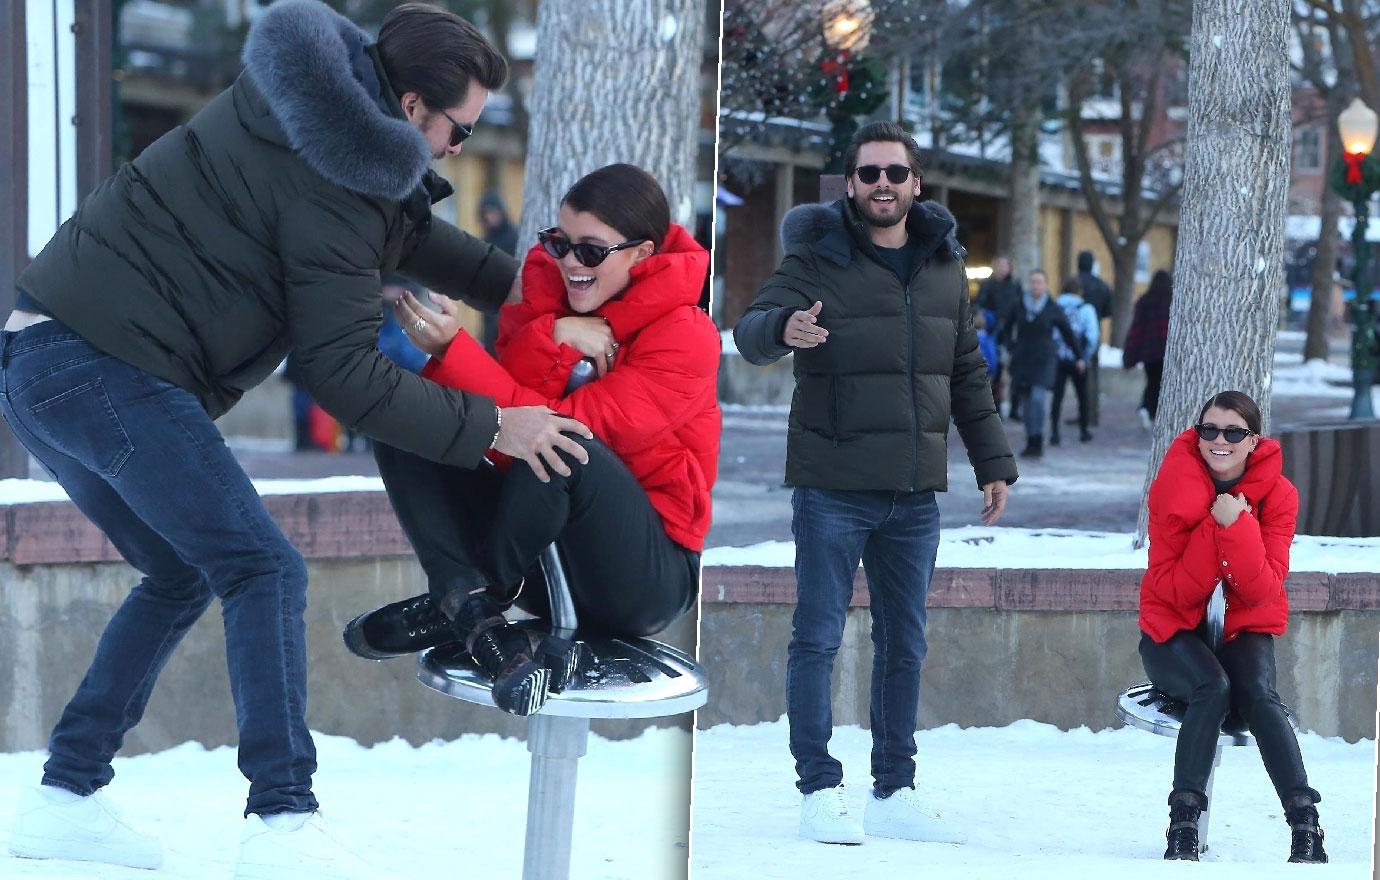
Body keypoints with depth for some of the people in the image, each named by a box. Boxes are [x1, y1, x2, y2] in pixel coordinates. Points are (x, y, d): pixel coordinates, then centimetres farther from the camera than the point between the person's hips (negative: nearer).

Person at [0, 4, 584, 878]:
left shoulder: (306, 105, 15)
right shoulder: (334, 183, -15)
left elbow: (407, 228, 29)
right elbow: (346, 376, -15)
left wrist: (519, 286, 22)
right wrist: (491, 427, -10)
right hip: (110, 372, -10)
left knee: (181, 576, 20)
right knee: (264, 572, -9)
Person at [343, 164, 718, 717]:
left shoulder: (685, 338, -13)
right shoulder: (549, 289, 4)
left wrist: (451, 351, -31)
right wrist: (553, 338, -24)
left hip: (649, 578, -6)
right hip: (543, 561, 6)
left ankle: (455, 606, -10)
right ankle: (482, 630, -26)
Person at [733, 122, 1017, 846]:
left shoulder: (944, 268, 9)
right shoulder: (817, 259, -6)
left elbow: (968, 374, 16)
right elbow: (750, 330, -20)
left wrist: (993, 464, 13)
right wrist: (783, 328, -43)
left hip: (915, 493, 5)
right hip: (832, 487, -5)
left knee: (904, 643, 10)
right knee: (818, 636, -3)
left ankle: (895, 791, 19)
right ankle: (819, 787, 3)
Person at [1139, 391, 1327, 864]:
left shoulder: (1278, 494, -6)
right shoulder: (1173, 488, -11)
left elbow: (1262, 591, -15)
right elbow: (1174, 591, -16)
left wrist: (1237, 526, -27)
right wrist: (1215, 525, -25)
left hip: (1244, 628, 1)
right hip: (1176, 630, -1)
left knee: (1258, 693, -30)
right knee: (1213, 687, -32)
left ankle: (1306, 825, -30)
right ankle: (1183, 825, -29)